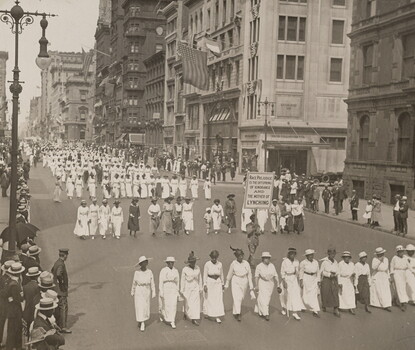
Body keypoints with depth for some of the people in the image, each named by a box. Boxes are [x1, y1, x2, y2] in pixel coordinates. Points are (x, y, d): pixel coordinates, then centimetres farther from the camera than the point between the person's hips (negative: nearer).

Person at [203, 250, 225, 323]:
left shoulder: (220, 264, 0)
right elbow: (205, 275, -10)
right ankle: (206, 312, 35)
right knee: (208, 299, 11)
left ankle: (217, 317, -4)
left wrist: (222, 284, 13)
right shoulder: (207, 264, -9)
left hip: (217, 283, 2)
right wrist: (204, 285, -16)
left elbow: (221, 275, 10)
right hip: (209, 282, -2)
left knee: (218, 300, -5)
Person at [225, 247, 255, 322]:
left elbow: (249, 274, 3)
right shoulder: (233, 263, -8)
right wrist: (227, 284, 12)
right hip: (236, 282, -3)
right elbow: (230, 274, 4)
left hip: (244, 282, 3)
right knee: (237, 297, -13)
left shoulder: (246, 263, -4)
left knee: (241, 298, 13)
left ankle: (234, 311, 35)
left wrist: (251, 287, 3)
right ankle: (237, 314, -12)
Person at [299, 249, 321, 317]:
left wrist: (319, 281, 8)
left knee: (314, 295, -3)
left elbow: (317, 272, 10)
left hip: (314, 279, 4)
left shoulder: (316, 262, 4)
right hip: (306, 279, -3)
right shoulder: (303, 263, -8)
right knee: (305, 295, 2)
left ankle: (315, 311, -2)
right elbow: (301, 272, -4)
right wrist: (301, 281, -9)